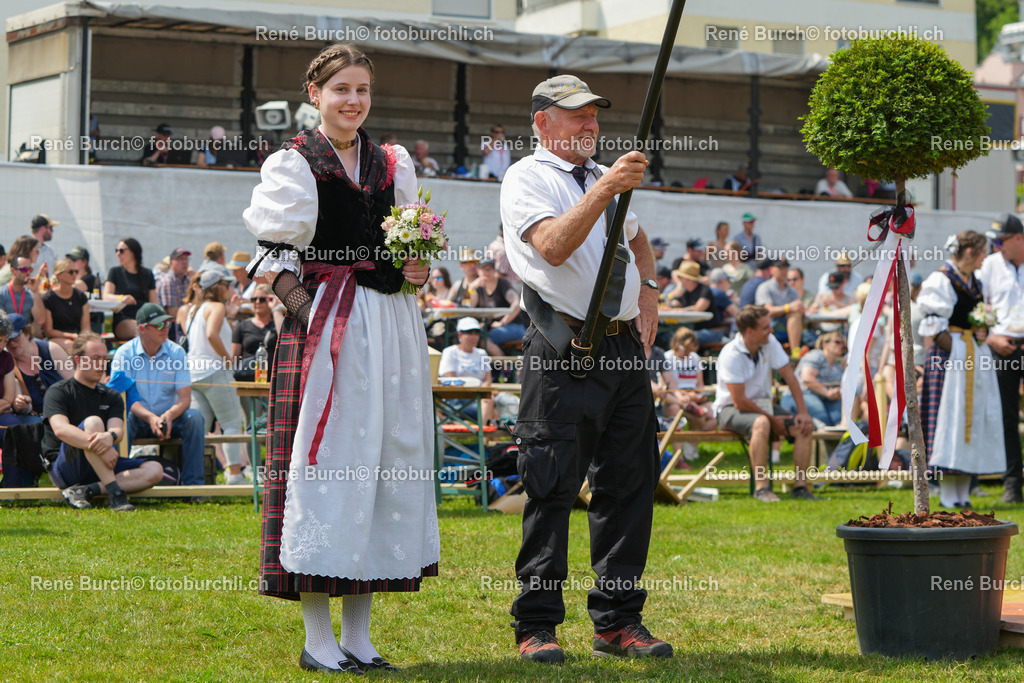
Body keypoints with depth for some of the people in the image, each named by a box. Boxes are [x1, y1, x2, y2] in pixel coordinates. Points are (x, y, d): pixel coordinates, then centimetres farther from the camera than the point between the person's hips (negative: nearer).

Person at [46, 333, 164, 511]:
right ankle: (115, 494, -39)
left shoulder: (112, 397, 15)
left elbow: (118, 429, -5)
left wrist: (110, 436, -32)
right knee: (92, 422, -30)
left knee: (154, 470, -15)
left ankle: (86, 490, -28)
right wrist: (100, 446, -36)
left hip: (102, 467, 6)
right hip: (64, 468, -6)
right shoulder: (58, 392, -2)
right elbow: (61, 429, -22)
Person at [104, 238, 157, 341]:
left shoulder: (147, 274, 20)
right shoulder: (115, 272, 15)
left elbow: (153, 303, 17)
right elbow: (106, 296, -1)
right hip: (123, 319, -2)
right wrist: (121, 298, -24)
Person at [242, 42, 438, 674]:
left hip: (392, 323, 5)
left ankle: (358, 634, 12)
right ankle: (318, 638, 0)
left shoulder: (393, 164, 16)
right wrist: (310, 315, -17)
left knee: (386, 458, 5)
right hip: (325, 325, -5)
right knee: (325, 461, -7)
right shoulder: (293, 163, 2)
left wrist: (420, 272, 0)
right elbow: (278, 258, -4)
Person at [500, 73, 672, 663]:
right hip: (564, 352, -7)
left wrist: (649, 293, 21)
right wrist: (605, 190, -26)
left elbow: (638, 239, 38)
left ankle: (618, 621, 16)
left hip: (625, 348, 7)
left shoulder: (606, 177, 21)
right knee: (552, 491, -7)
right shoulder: (527, 177, -1)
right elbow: (553, 247, -19)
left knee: (628, 486, 8)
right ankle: (537, 626, -1)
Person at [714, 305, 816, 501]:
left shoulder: (770, 342, -3)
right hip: (730, 410, -7)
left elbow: (789, 376, 1)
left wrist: (803, 411, -8)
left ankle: (800, 486, -12)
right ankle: (761, 487, -36)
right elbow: (740, 402, -23)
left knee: (804, 426, -15)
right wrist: (772, 420, -19)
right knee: (761, 423, -39)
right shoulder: (731, 355, -22)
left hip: (763, 404, 7)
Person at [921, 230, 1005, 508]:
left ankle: (963, 493, 10)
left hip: (975, 356, 9)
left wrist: (983, 333, 4)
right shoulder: (941, 279, -8)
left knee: (975, 417, 6)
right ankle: (947, 494, -5)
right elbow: (934, 325, -13)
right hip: (950, 357, -8)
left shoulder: (975, 283, 18)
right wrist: (956, 355, -18)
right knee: (950, 416, -8)